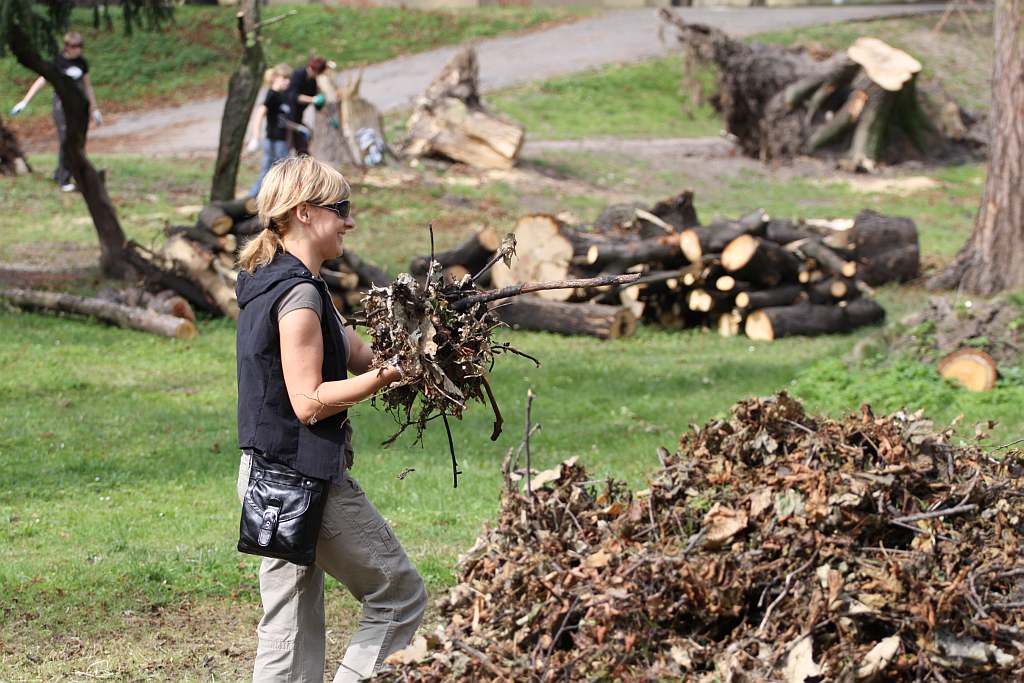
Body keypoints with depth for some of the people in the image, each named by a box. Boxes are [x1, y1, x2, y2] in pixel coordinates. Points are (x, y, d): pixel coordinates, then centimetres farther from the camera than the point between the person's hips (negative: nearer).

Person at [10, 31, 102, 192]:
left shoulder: (82, 62, 9)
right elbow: (41, 81, -9)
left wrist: (95, 109, 22)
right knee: (66, 142, -10)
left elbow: (87, 86, 18)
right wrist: (25, 101, -17)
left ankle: (59, 174, 17)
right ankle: (64, 180, -2)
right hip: (62, 104, -5)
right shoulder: (58, 62, -5)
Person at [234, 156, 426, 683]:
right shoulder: (299, 294, -17)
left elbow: (356, 354, 14)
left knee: (291, 627, 11)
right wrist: (393, 372, -18)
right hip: (306, 478, -10)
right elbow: (309, 401, -21)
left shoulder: (268, 281, 14)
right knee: (400, 595, 3)